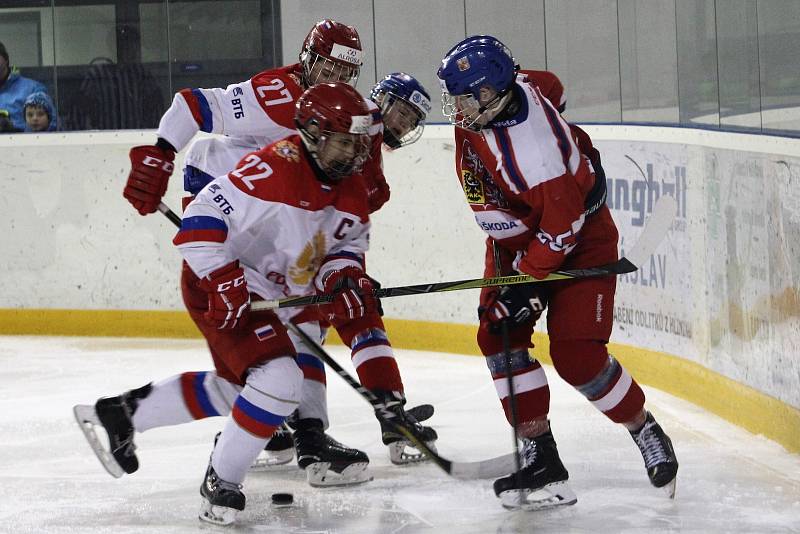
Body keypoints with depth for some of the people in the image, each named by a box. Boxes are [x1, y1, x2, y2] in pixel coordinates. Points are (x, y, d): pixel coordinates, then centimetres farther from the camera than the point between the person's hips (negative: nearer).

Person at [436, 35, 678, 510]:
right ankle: (540, 456, -3)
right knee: (499, 337, -5)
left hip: (579, 237, -9)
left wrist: (527, 280, -22)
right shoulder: (509, 89, -12)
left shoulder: (531, 147, -37)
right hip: (516, 234, 9)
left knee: (577, 356, -13)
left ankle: (646, 431, 12)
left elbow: (561, 224, -31)